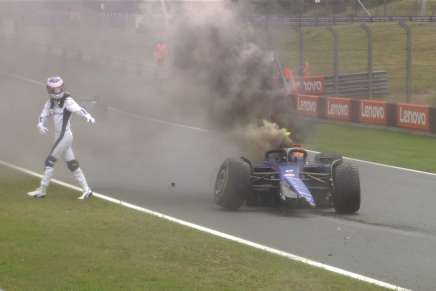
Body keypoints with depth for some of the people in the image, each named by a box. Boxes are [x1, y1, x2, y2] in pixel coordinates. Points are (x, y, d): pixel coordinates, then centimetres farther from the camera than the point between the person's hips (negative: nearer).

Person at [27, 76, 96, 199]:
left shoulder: (67, 101, -13)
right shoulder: (50, 102, 9)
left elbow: (78, 109, -29)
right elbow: (43, 115, 6)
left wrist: (88, 116, -49)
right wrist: (40, 125, -17)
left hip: (65, 136, -8)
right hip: (59, 136, 8)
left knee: (50, 161, -4)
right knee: (71, 164, 11)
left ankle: (42, 190, 6)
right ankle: (86, 190, 15)